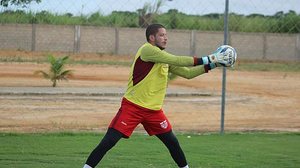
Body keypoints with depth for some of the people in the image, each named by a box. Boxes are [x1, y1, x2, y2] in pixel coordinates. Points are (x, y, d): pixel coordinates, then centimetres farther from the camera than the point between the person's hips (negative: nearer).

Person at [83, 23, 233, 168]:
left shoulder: (164, 58, 12)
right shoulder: (147, 49, -13)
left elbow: (187, 73, 15)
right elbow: (176, 60, -21)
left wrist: (210, 65, 4)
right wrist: (204, 60, -17)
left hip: (154, 110, 8)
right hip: (132, 107, -8)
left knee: (172, 142, 8)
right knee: (109, 141, -13)